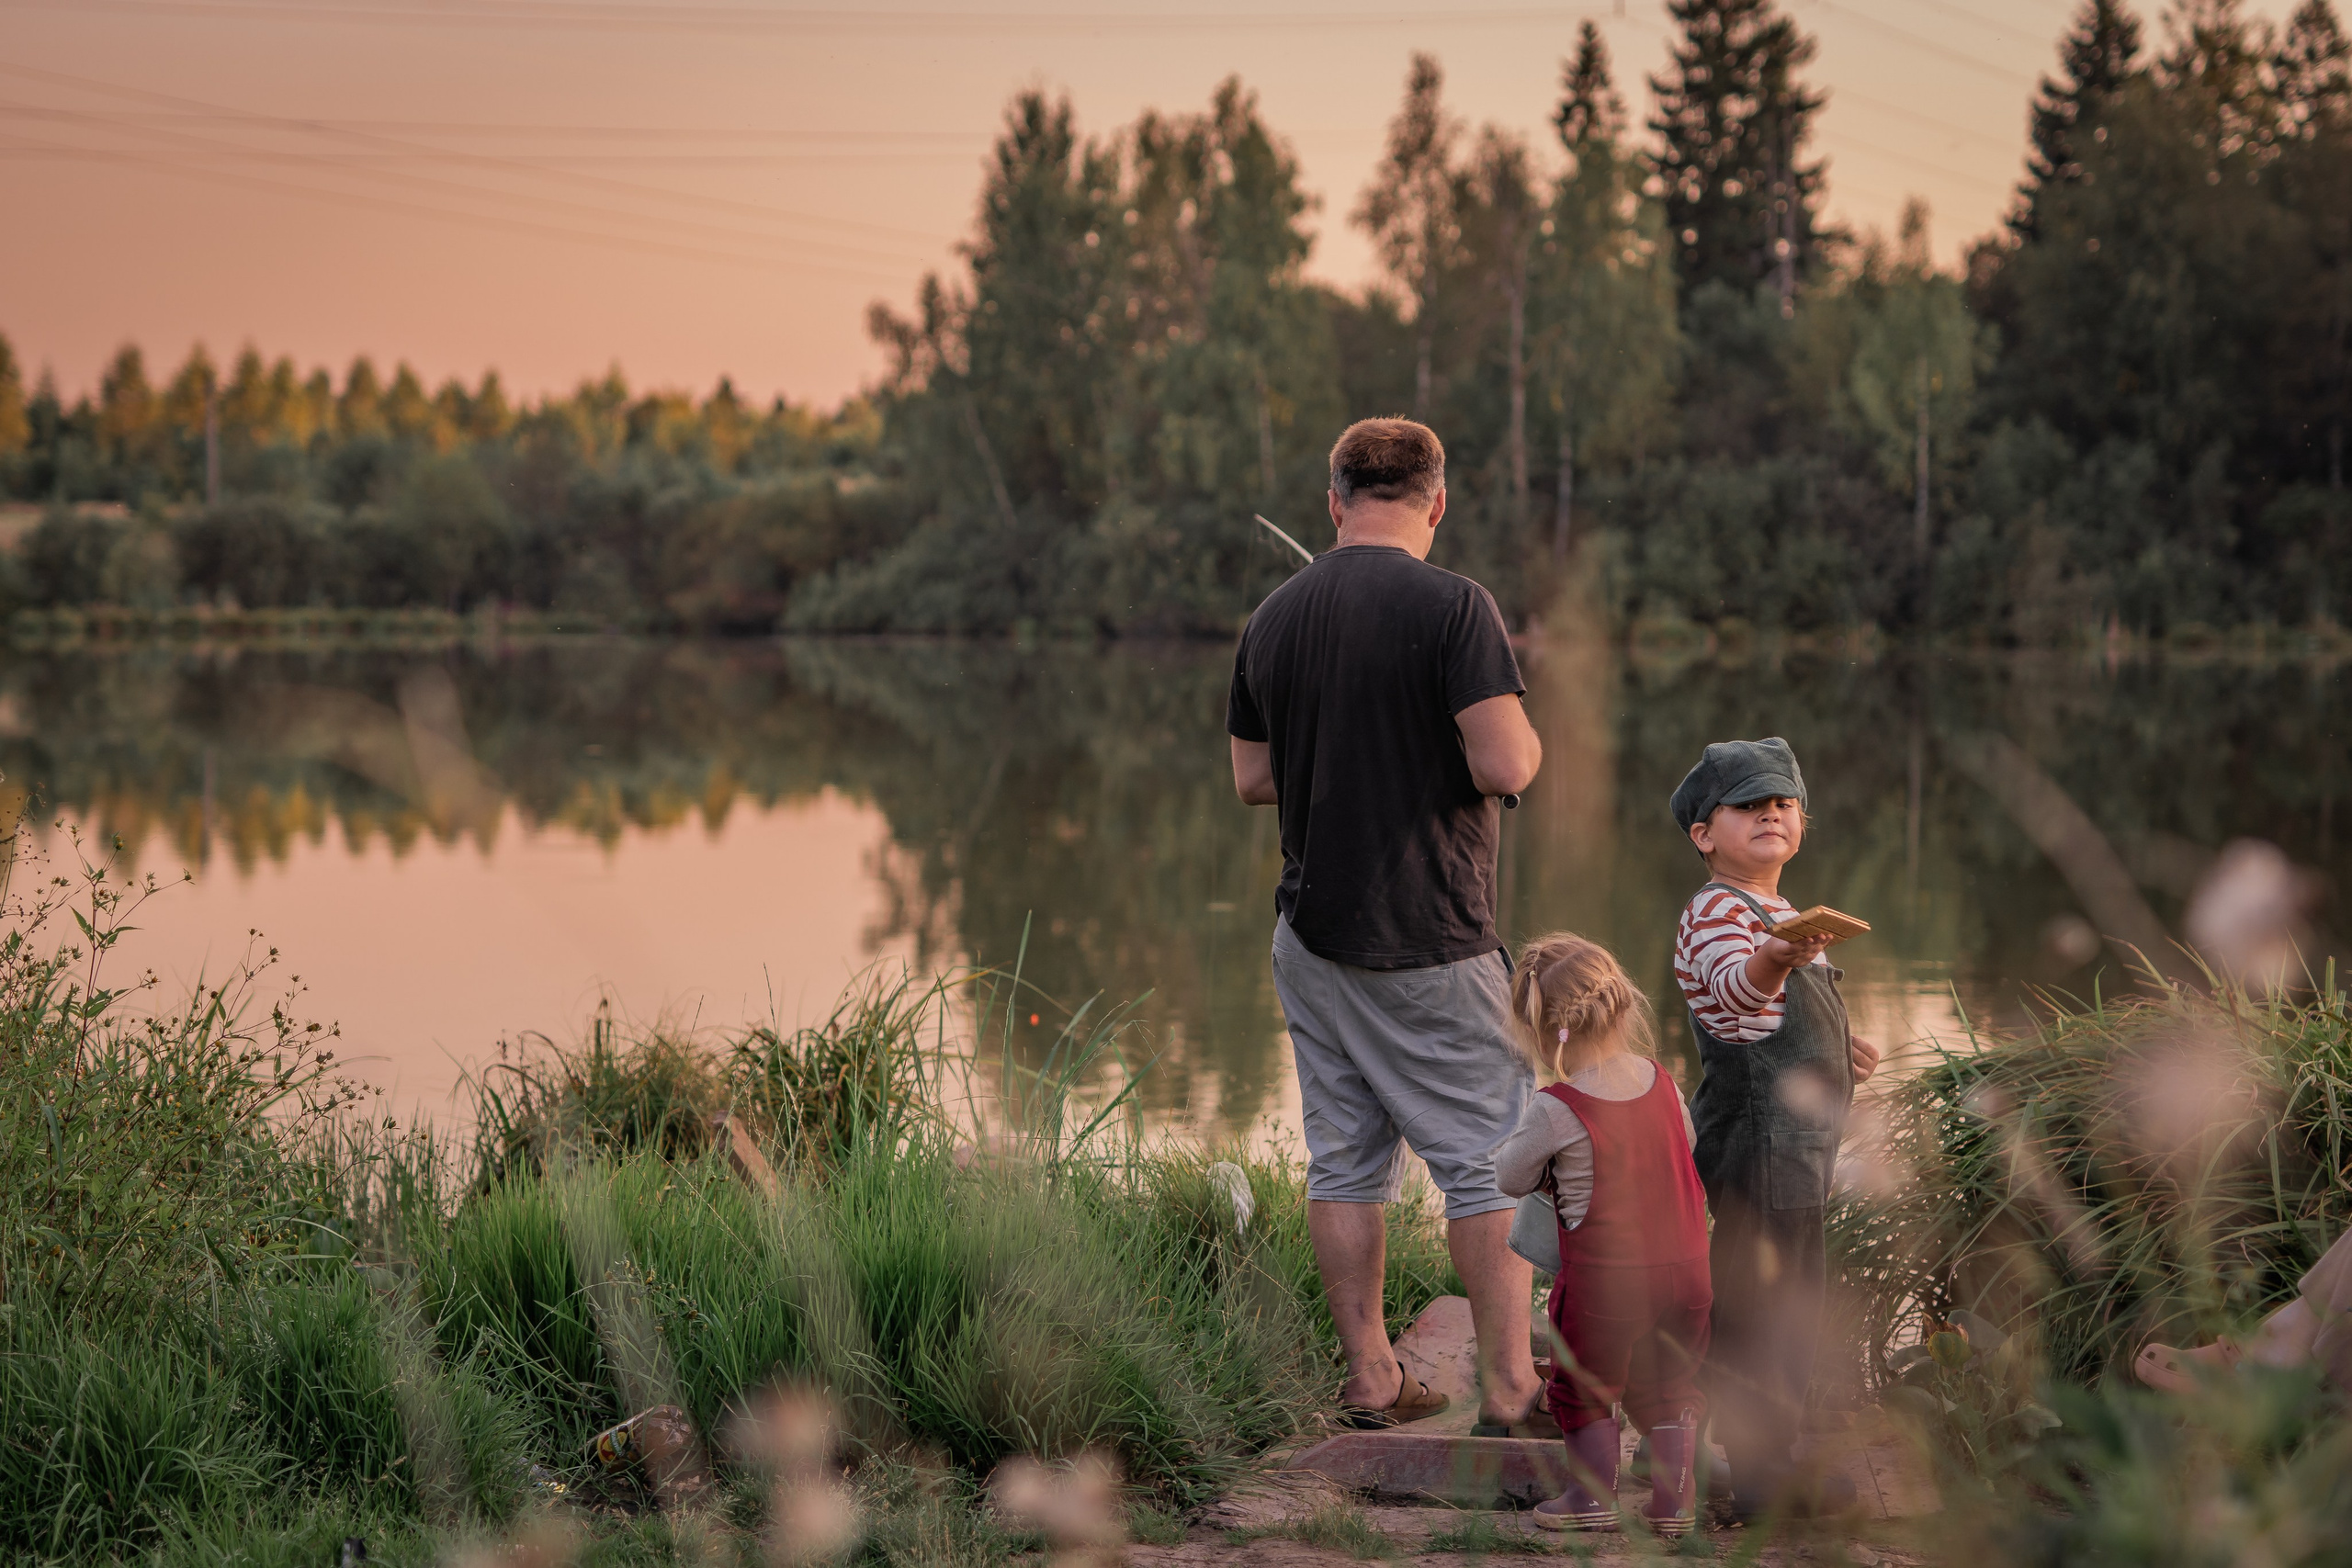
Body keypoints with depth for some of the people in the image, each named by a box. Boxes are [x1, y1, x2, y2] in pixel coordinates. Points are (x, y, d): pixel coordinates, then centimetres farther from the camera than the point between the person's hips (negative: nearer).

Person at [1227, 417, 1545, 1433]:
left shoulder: (1274, 617, 5)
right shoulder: (1451, 606, -14)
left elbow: (1252, 779, 12)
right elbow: (1504, 768, -20)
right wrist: (1525, 736, 1)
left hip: (1313, 932, 6)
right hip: (1430, 941, -6)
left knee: (1345, 1159, 11)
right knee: (1487, 1156, 3)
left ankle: (1370, 1381, 16)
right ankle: (1509, 1385, 4)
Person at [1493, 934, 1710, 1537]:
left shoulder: (1555, 1109, -17)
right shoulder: (1661, 1082, 0)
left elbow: (1510, 1177, -3)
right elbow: (1688, 1143, 18)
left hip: (1603, 1278, -5)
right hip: (1685, 1267, 5)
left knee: (1584, 1387, 15)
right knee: (1670, 1388, 18)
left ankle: (1593, 1497, 22)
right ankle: (1673, 1502, 17)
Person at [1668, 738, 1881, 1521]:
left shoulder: (1778, 913, 20)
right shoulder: (1718, 912, -13)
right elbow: (1733, 988, -36)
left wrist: (1834, 1051, 23)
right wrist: (1777, 959, -56)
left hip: (1799, 1140, 11)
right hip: (1756, 1137, -11)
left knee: (1791, 1302, 18)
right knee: (1760, 1304, -9)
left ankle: (1770, 1450, 29)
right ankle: (1762, 1472, -6)